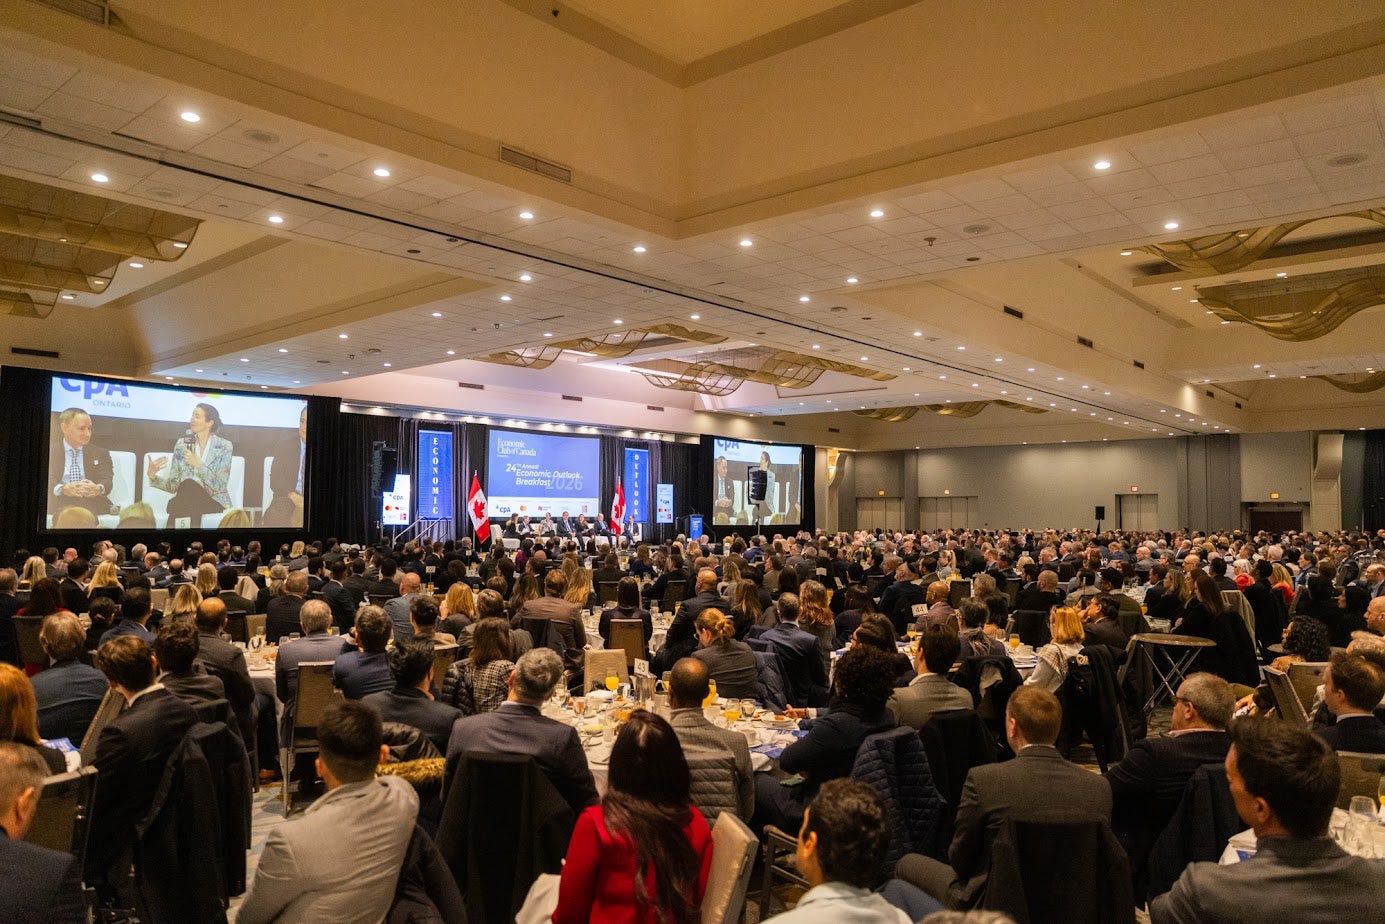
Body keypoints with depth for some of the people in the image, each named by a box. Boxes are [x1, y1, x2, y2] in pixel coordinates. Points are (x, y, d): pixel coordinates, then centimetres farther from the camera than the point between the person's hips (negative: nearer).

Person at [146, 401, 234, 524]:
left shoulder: (224, 446, -2)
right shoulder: (181, 444, 8)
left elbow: (219, 486, -10)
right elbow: (174, 485, 6)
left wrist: (198, 464, -19)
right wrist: (153, 476, -13)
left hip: (214, 501, -2)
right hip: (186, 498, 2)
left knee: (190, 484, -33)